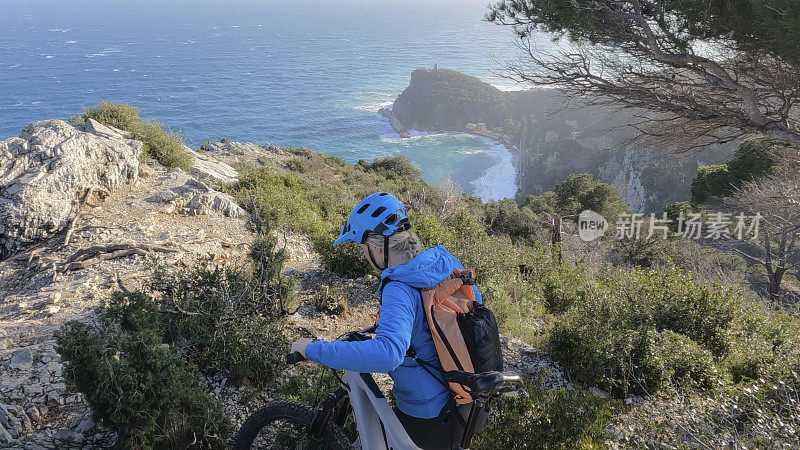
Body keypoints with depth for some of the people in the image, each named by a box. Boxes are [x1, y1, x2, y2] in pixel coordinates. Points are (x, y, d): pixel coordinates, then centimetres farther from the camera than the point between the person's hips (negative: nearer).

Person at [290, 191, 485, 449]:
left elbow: (388, 353, -48)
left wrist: (313, 350, -36)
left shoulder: (399, 291, -30)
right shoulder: (444, 261, -6)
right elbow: (475, 300, 11)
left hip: (428, 422, -8)